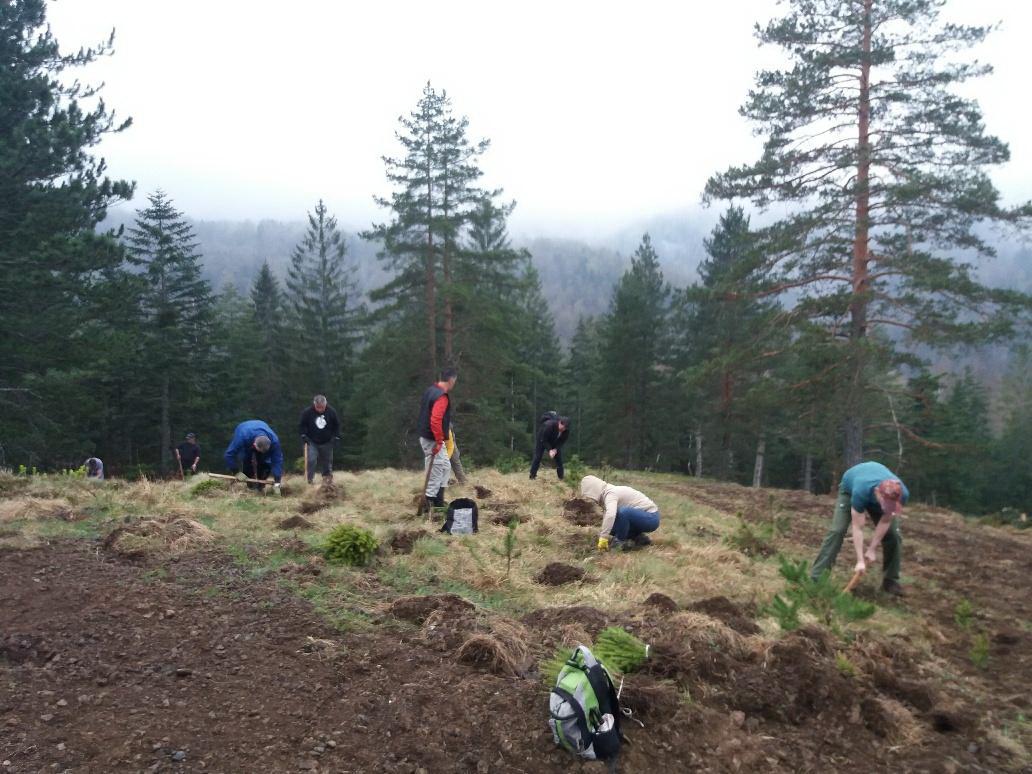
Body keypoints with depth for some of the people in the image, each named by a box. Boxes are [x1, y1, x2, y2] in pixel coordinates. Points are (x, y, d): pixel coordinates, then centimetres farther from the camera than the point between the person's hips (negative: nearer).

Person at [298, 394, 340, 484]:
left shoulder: (331, 411, -8)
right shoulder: (307, 412, -13)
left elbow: (337, 425, 4)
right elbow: (302, 425, -1)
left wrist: (335, 436, -3)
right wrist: (304, 435, -11)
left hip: (326, 442, 2)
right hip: (312, 442, -2)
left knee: (327, 461, 10)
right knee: (311, 460, -14)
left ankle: (327, 477, 26)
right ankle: (310, 480, -5)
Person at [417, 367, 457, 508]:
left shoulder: (430, 390, 10)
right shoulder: (442, 397, -20)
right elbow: (435, 420, -30)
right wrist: (439, 441, -24)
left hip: (427, 436, 10)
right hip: (432, 440, -10)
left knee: (446, 467, 18)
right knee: (435, 472, -3)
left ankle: (439, 501, 22)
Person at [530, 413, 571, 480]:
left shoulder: (566, 431, -28)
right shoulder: (549, 425, -42)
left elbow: (562, 441, -13)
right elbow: (544, 440, -32)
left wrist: (556, 449, -28)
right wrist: (549, 450, -40)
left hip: (555, 441, 4)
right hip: (543, 438, -4)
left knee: (558, 457, -4)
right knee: (538, 457, -8)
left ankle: (561, 478, 1)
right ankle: (532, 476, -3)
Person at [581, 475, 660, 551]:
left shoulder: (610, 493, -20)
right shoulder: (612, 491, 9)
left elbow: (610, 515, -39)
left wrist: (603, 537, -35)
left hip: (651, 518, -10)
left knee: (623, 512, -35)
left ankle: (620, 541, -13)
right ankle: (639, 538, 14)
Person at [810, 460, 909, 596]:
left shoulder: (902, 494, -37)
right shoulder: (860, 492, -47)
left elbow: (885, 522, -23)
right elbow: (857, 528, -37)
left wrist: (872, 550, -20)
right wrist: (860, 560, -38)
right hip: (850, 488, -4)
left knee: (893, 534, -7)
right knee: (837, 530, -17)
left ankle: (890, 580, 9)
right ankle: (816, 578, -17)